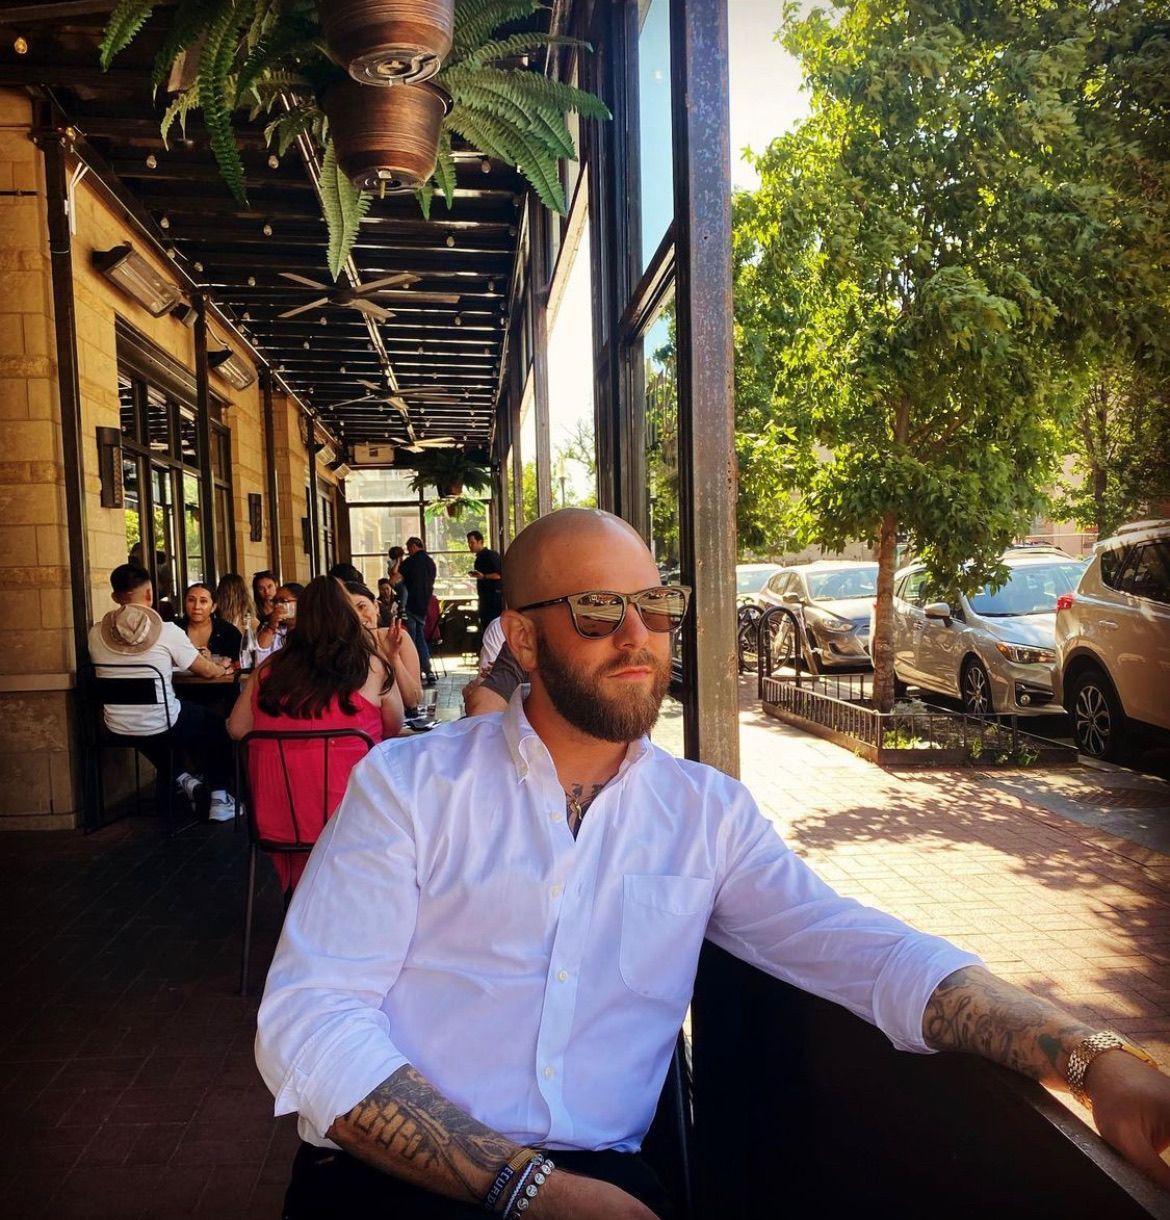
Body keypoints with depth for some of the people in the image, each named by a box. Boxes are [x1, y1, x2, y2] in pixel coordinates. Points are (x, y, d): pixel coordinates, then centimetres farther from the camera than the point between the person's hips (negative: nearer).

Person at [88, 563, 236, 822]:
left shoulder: (95, 633, -5)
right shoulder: (167, 631, -16)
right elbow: (207, 671, -6)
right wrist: (223, 669, 18)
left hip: (118, 728, 5)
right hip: (160, 725, -4)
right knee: (217, 726, 24)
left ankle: (181, 779, 28)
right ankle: (218, 800, 23)